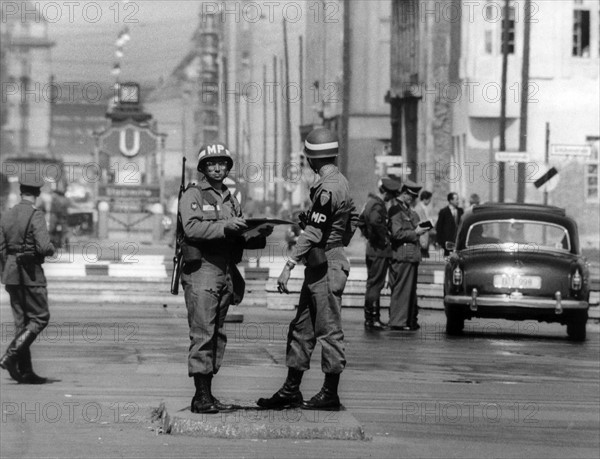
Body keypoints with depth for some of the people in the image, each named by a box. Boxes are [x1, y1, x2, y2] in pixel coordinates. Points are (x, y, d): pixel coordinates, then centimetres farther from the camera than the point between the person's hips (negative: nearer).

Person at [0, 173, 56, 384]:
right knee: (40, 318, 2)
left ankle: (25, 371, 10)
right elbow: (44, 247, -23)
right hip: (31, 272, -7)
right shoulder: (35, 216, -14)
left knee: (21, 321, 10)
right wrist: (52, 249, 1)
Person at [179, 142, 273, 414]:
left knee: (217, 335, 7)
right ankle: (201, 396, -11)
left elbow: (239, 239, 19)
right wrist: (225, 226, -24)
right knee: (202, 335, -10)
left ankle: (208, 394, 11)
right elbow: (191, 228, -16)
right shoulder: (193, 195, -1)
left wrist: (259, 235, 0)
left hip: (226, 273, 7)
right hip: (201, 269, -7)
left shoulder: (230, 199, 19)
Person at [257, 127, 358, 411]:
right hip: (319, 267, 10)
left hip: (326, 267, -10)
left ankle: (330, 394, 1)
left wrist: (289, 265, -24)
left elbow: (313, 232, -23)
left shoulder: (328, 188, -17)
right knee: (301, 328, 11)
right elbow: (353, 219, 24)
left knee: (329, 329, -4)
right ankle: (291, 390, 15)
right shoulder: (339, 182, 14)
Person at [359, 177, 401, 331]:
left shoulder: (370, 202, 14)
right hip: (380, 250, -10)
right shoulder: (378, 205, -16)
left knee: (373, 284, 15)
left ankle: (370, 318, 20)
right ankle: (372, 319, -7)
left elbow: (361, 221, 25)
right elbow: (375, 222, -34)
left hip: (371, 248, 10)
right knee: (375, 284, -7)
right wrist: (384, 239, -22)